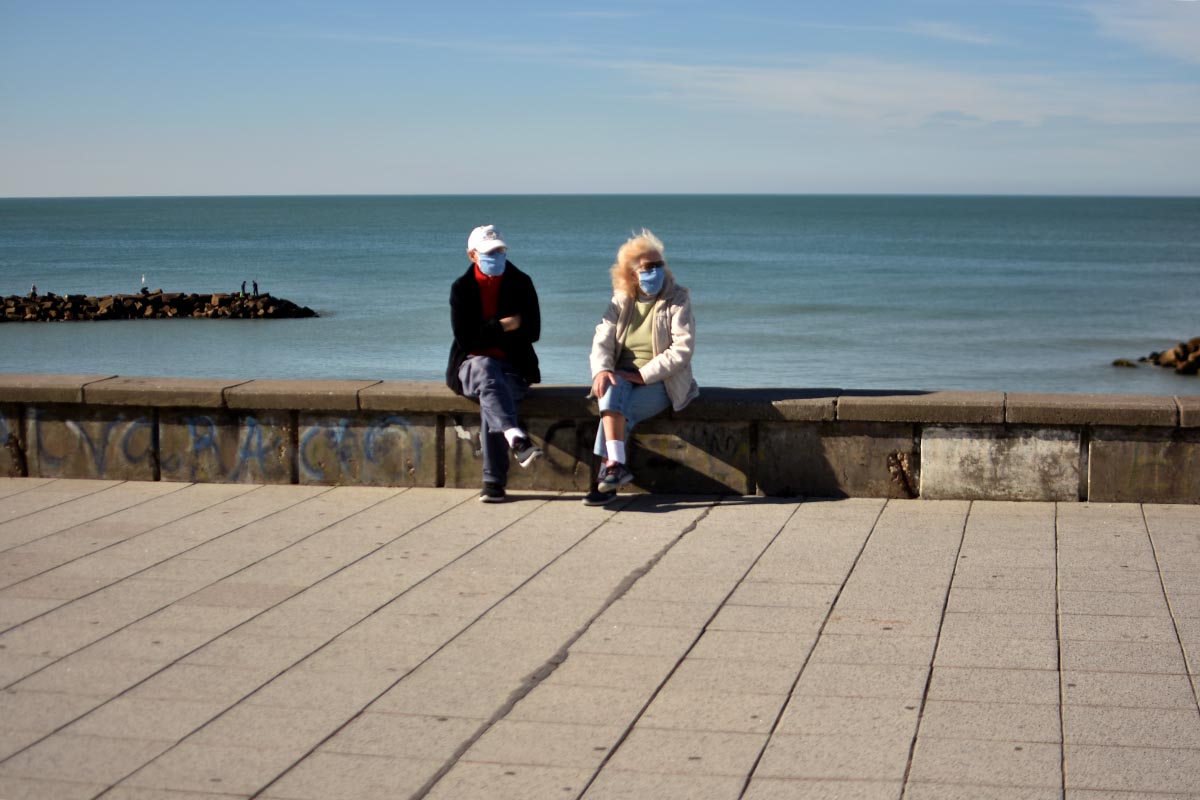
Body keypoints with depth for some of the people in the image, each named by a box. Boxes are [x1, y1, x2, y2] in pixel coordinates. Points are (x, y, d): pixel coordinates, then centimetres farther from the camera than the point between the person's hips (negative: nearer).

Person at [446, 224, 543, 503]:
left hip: (513, 366, 0)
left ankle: (494, 480, -36)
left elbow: (532, 332, 0)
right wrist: (504, 326, -10)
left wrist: (488, 333, -4)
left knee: (489, 399, -33)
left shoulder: (521, 283, 6)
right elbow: (464, 338, -4)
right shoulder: (462, 288, 4)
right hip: (474, 363, 0)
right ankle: (517, 439, -60)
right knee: (487, 375, -39)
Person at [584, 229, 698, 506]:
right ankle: (617, 464, -44)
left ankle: (607, 473, -23)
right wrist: (601, 370, -20)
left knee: (620, 409, -30)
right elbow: (602, 340, 3)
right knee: (611, 390, -33)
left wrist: (643, 374, -18)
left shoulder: (677, 300, -1)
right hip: (623, 377, 3)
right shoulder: (621, 302, 11)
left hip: (661, 382, -3)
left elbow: (682, 349, -11)